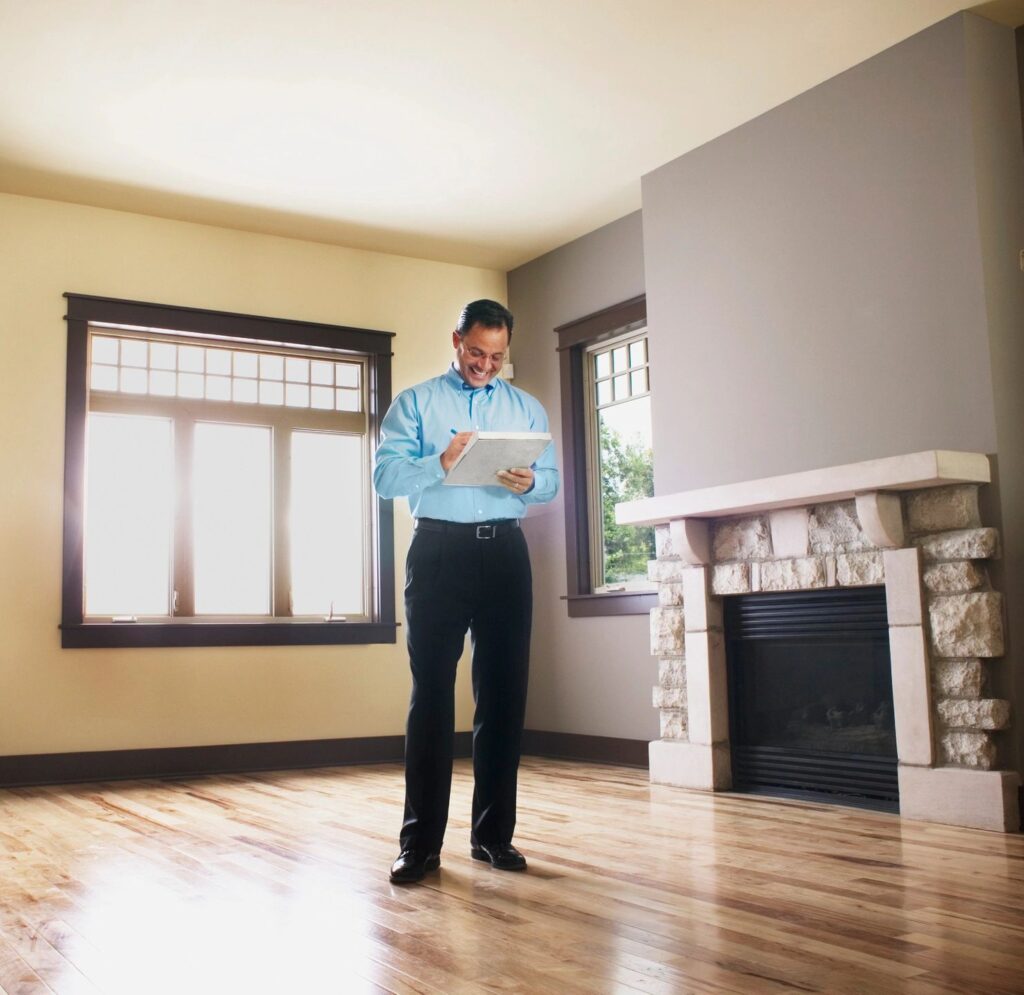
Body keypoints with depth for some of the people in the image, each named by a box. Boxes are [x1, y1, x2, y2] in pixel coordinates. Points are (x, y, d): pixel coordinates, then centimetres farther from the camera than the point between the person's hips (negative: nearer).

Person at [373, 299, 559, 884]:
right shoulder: (416, 402, 9)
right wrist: (441, 463, -18)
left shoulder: (528, 408, 17)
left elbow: (552, 480, 11)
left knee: (504, 693, 4)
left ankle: (493, 833, 14)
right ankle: (421, 842, 2)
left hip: (506, 552, 3)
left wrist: (528, 483, -11)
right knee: (432, 693, -3)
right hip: (439, 550, -3)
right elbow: (385, 474, -2)